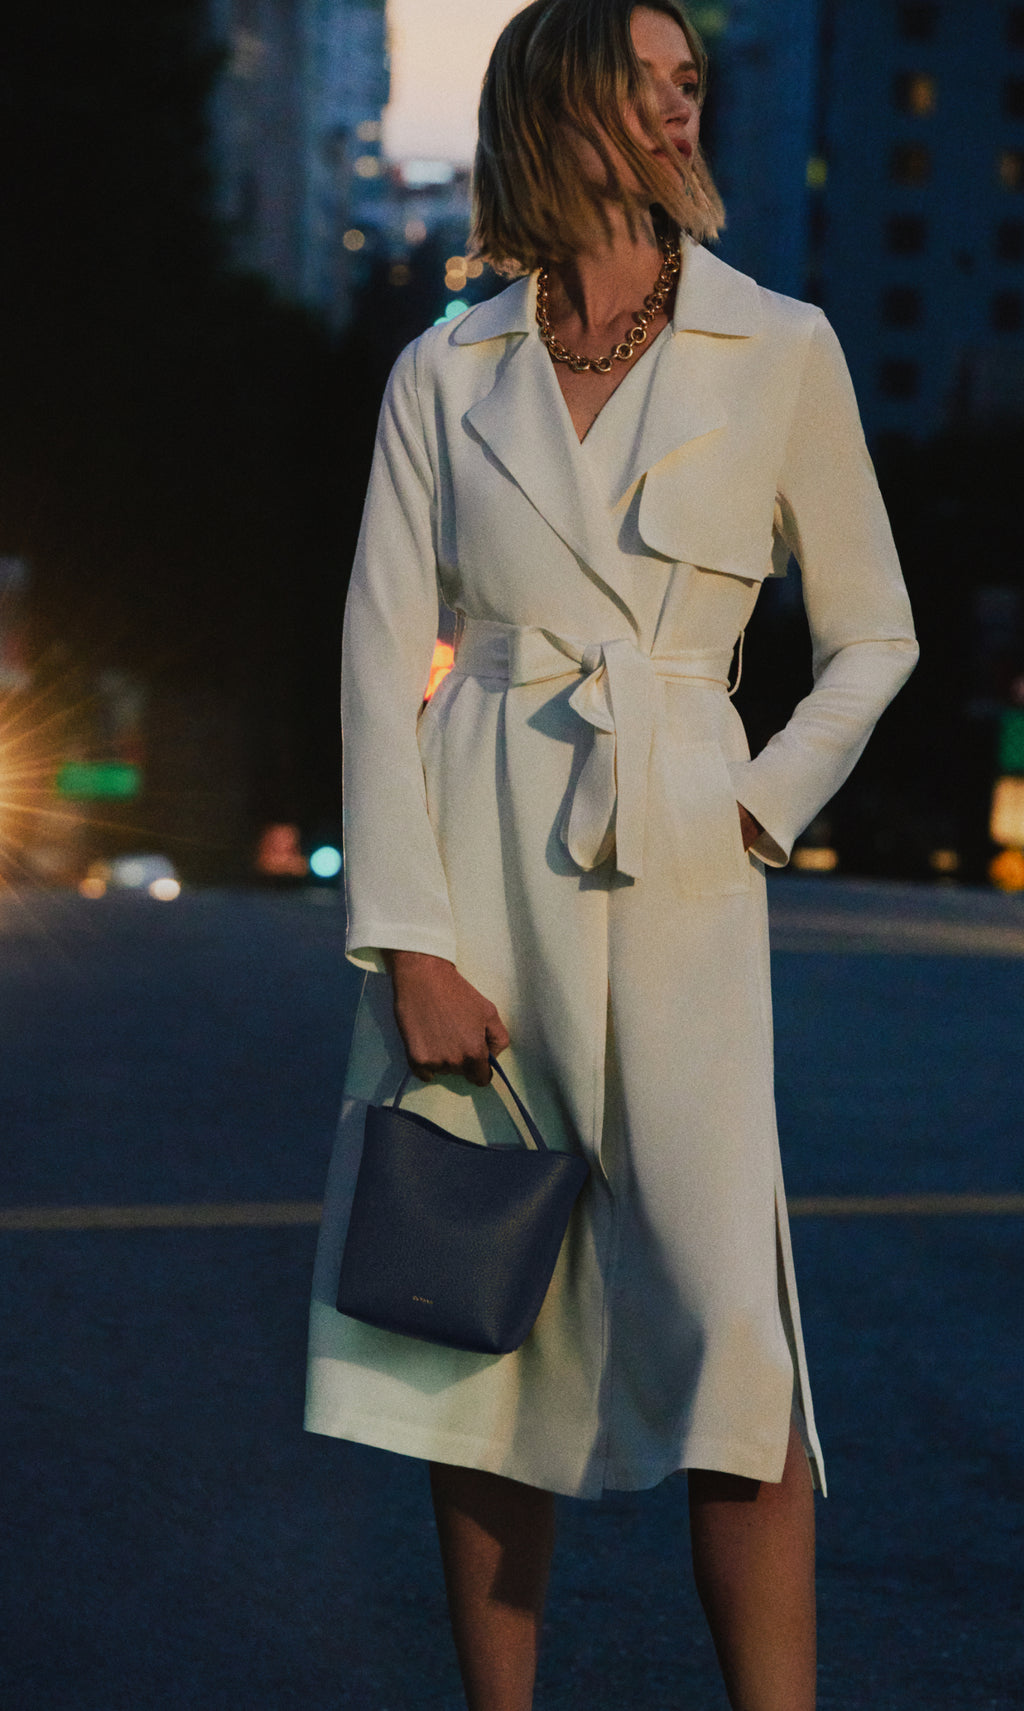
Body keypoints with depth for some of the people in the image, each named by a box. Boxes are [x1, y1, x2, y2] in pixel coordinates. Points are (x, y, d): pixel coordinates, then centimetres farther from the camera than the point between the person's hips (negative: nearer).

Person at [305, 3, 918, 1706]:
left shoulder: (780, 350, 6)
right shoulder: (445, 374, 7)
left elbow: (873, 637, 13)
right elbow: (382, 661, 2)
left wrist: (759, 814, 2)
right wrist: (412, 941, -6)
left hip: (676, 876, -1)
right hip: (475, 862, 1)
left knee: (729, 1326, -12)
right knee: (479, 1329, 3)